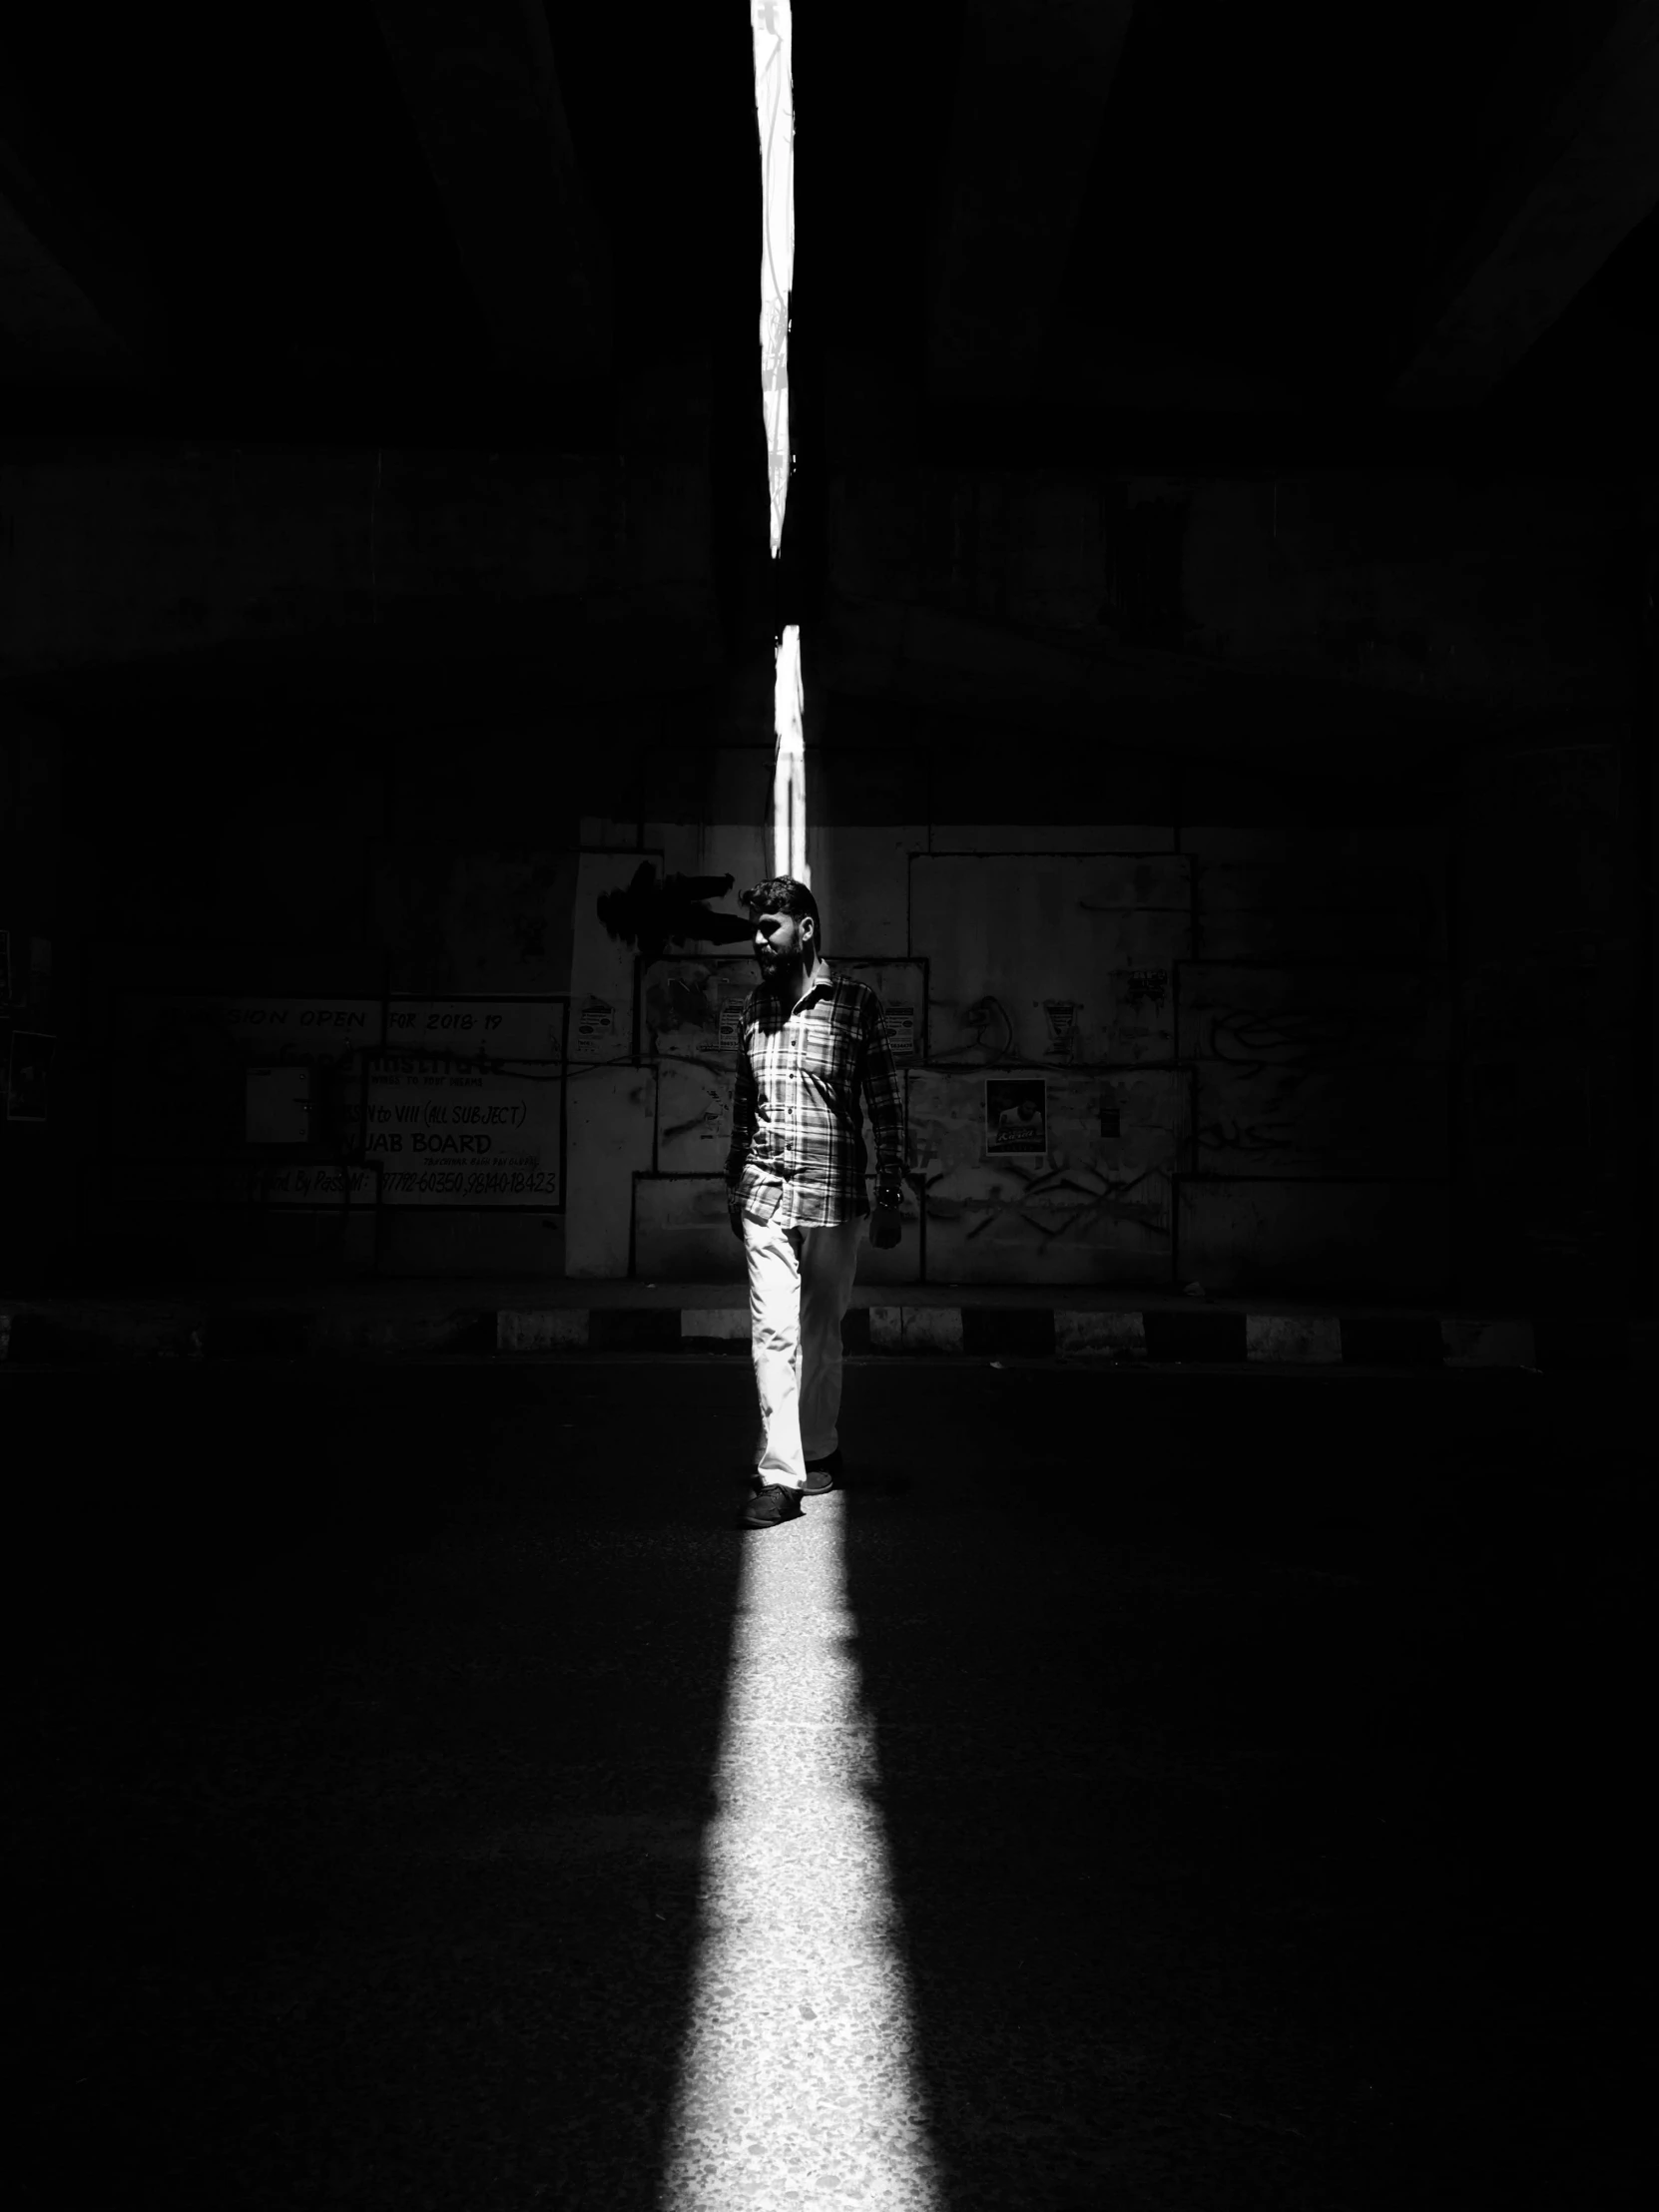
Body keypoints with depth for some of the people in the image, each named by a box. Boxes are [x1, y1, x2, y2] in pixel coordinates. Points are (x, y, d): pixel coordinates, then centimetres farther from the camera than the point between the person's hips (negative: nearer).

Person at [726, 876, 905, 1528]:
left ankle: (819, 1450, 30)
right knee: (772, 1333, -6)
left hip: (833, 1197, -2)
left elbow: (886, 1106, -3)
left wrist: (889, 1198, -7)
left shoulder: (856, 1003, -3)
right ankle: (780, 1475, -5)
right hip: (765, 1197, 2)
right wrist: (733, 1186, 19)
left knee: (820, 1333, 11)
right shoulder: (753, 1007, 9)